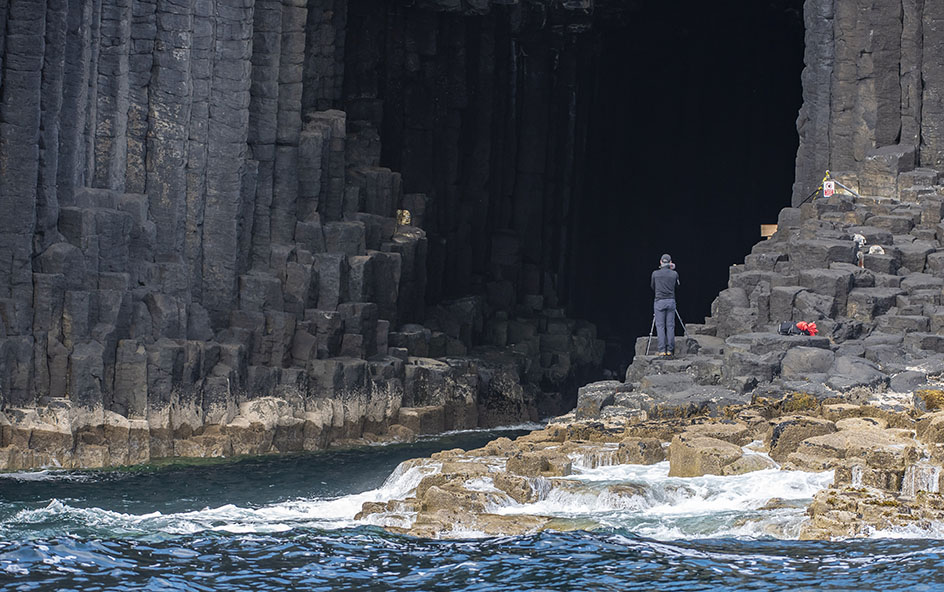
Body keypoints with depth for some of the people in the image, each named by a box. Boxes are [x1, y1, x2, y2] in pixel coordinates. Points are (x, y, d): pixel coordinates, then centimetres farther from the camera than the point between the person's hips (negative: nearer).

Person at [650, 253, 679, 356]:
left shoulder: (655, 273, -1)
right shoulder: (674, 274, 1)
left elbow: (653, 287, 11)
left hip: (659, 301, -1)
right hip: (671, 301, 2)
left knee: (660, 326, 0)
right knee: (670, 326, 5)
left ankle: (662, 350, -6)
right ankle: (670, 350, 3)